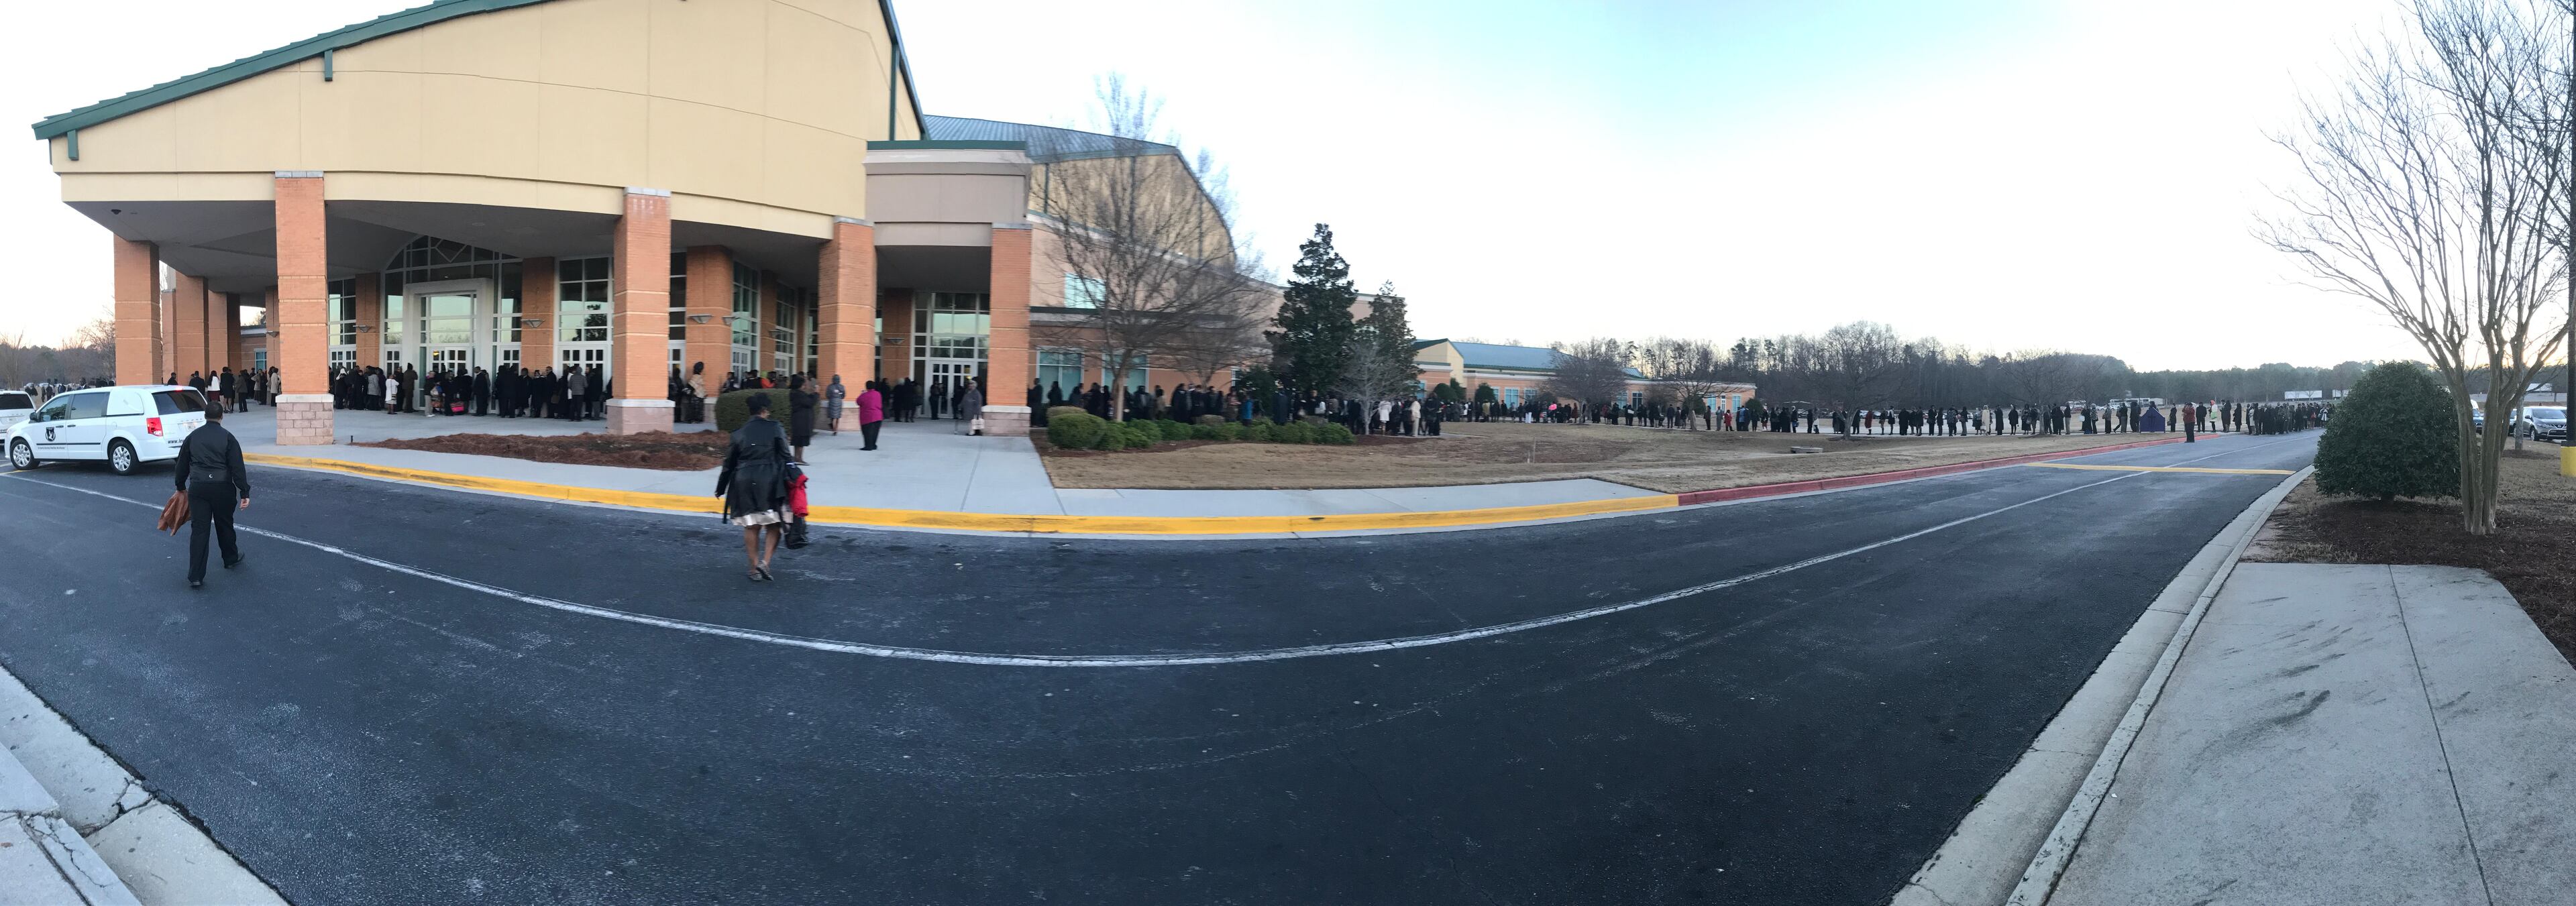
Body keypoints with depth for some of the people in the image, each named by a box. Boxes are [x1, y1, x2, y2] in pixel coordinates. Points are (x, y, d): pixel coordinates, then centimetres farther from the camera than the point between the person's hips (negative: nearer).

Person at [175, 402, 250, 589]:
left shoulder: (192, 437, 7)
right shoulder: (228, 438, -4)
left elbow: (182, 465, 14)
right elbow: (237, 467, -9)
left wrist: (181, 486, 29)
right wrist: (244, 492, -8)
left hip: (198, 488, 2)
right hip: (222, 488, -2)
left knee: (198, 530, 1)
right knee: (224, 525, 16)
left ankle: (195, 577, -3)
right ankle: (231, 559, 37)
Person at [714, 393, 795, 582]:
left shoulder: (740, 432, 5)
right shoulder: (775, 429, -3)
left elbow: (730, 462, 11)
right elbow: (784, 458, -5)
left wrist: (721, 488, 21)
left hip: (744, 483, 3)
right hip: (770, 482, -3)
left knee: (751, 527, 11)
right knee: (774, 525, 9)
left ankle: (755, 569, 14)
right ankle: (765, 562, -7)